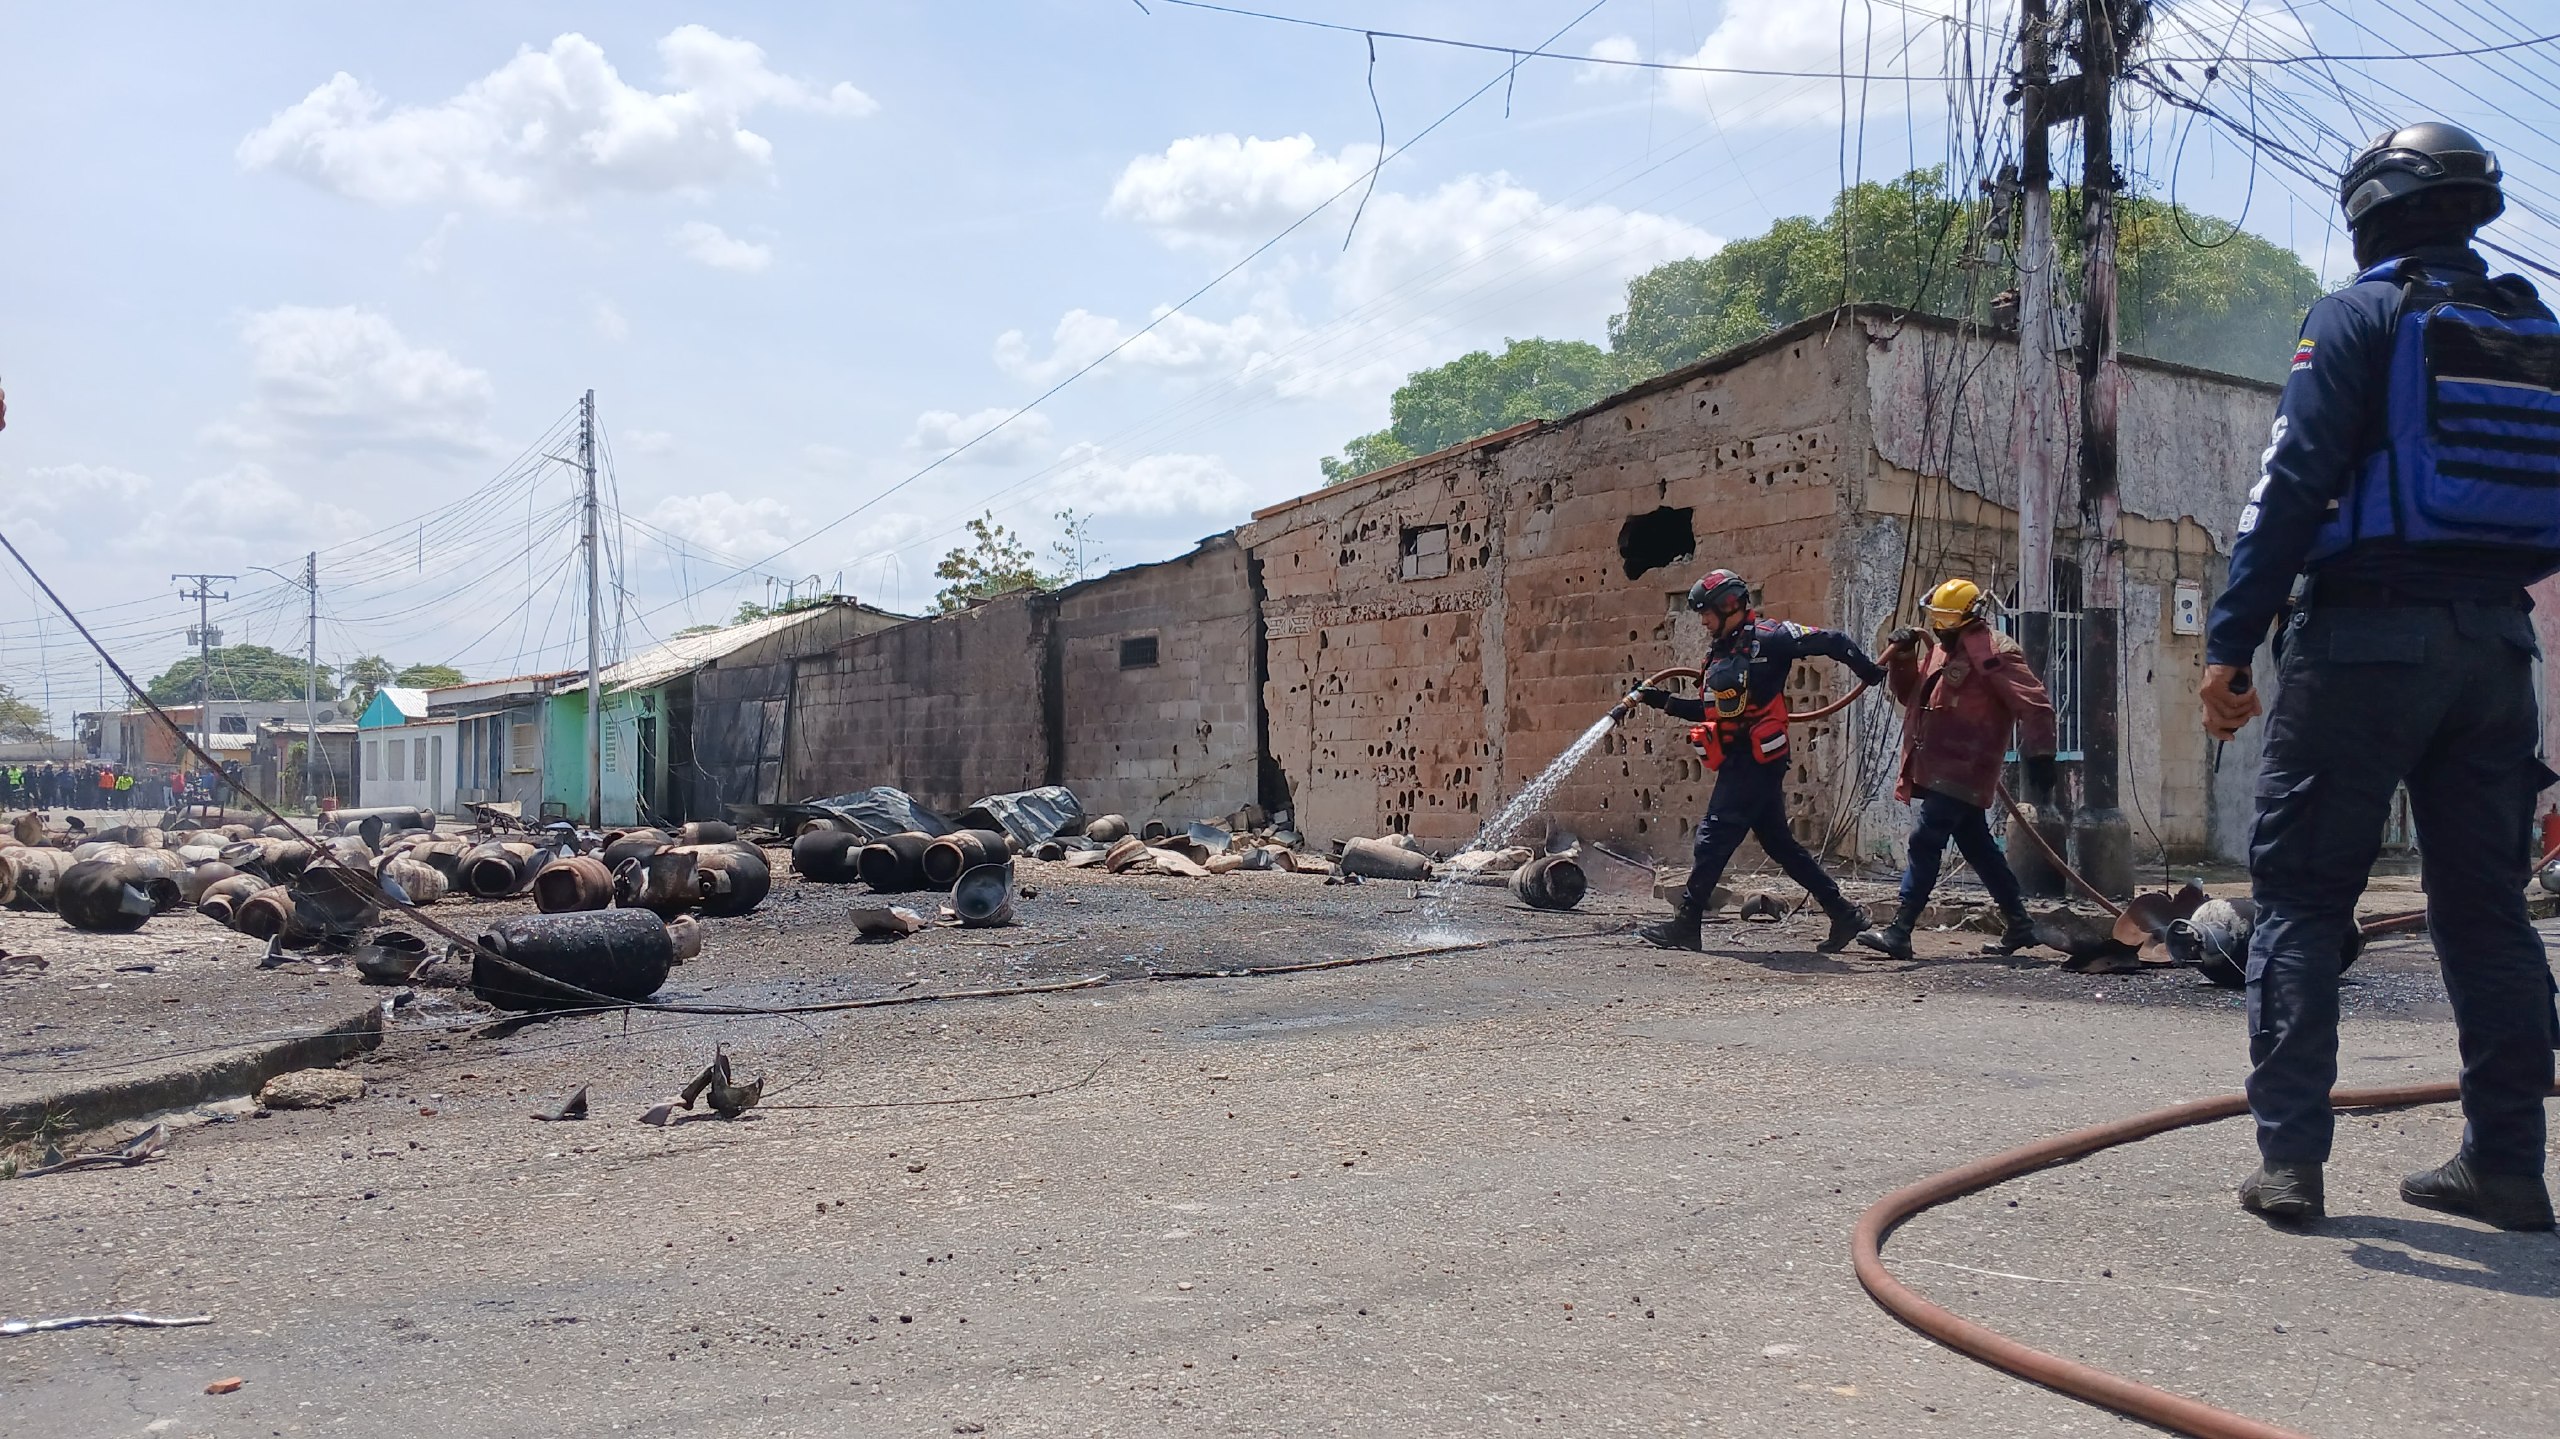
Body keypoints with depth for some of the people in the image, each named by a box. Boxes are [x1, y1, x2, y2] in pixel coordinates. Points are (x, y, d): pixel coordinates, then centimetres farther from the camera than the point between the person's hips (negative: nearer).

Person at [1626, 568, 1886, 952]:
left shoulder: (1767, 638, -9)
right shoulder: (1722, 650, 18)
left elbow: (1832, 641, -9)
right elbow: (1710, 711, 21)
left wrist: (1871, 673, -9)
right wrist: (1659, 700, 16)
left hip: (1755, 759, -10)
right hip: (1741, 761, 10)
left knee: (1714, 838, -8)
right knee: (1780, 842, 12)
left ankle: (1686, 924, -4)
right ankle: (1844, 914, 19)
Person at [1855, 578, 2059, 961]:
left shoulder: (1994, 652, -13)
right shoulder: (1942, 649, 16)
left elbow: (2035, 704, -17)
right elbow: (1909, 693, 24)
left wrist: (2038, 754, -23)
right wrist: (1901, 658, 7)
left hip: (1962, 770, -10)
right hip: (1942, 768, 10)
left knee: (1925, 842, -13)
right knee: (1977, 846, 16)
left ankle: (1899, 933, -15)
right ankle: (2018, 925, 27)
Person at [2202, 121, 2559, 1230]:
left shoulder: (2357, 318, -3)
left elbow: (2292, 485, -13)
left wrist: (2231, 642, -14)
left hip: (2366, 637, -6)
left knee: (2299, 896, -1)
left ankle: (2290, 1153, -4)